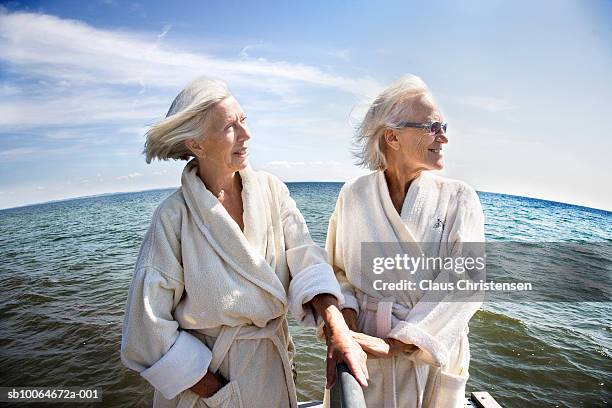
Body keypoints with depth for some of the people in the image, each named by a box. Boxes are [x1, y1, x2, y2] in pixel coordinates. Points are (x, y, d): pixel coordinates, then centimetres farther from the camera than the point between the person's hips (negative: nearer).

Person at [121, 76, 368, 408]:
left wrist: (340, 331, -29)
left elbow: (306, 261, -15)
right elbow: (149, 325, -17)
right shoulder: (174, 216, -19)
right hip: (203, 369, -3)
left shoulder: (270, 189, -9)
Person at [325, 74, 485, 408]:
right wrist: (347, 321, -17)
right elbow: (338, 268, -1)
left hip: (430, 352, 0)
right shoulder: (354, 195, -6)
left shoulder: (459, 200, -9)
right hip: (363, 349, 1)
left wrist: (396, 343, -23)